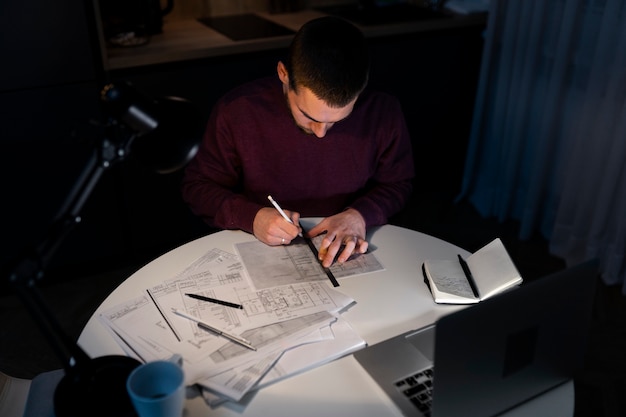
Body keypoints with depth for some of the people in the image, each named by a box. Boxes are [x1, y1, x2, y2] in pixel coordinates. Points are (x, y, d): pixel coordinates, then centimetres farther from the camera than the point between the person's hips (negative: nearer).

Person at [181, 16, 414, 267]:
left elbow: (397, 184, 3)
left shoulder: (383, 114, -14)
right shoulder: (236, 112, -16)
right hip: (261, 255, 1)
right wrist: (251, 217, -20)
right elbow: (198, 186, -3)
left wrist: (360, 215, -17)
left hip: (347, 257, 0)